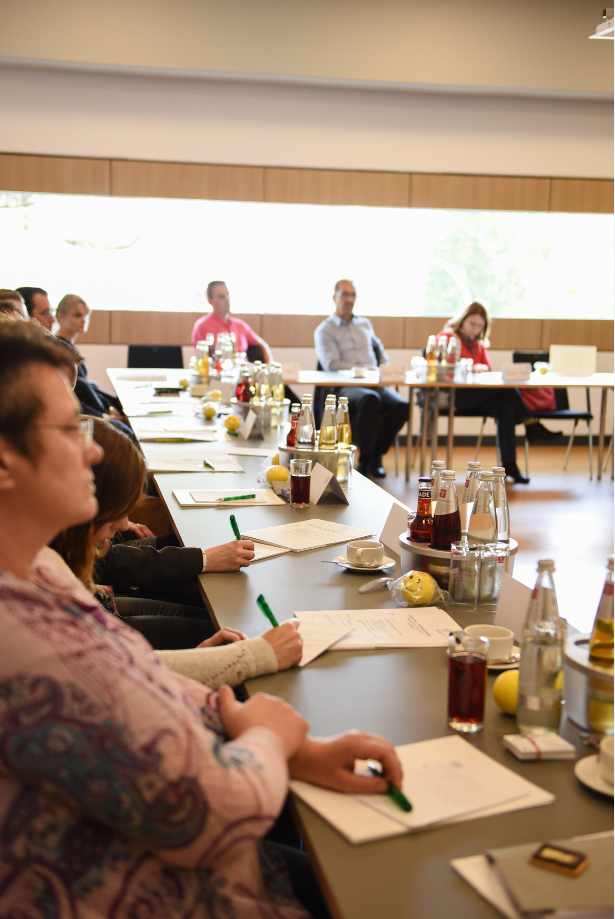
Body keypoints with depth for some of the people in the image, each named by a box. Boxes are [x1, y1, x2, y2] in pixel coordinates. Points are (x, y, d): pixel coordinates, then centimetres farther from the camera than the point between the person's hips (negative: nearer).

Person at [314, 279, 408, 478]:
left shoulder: (365, 324, 27)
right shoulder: (324, 330, 9)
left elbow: (379, 349, 35)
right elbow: (332, 365, -5)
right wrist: (366, 370, -14)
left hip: (374, 383, 5)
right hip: (345, 387, -5)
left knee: (401, 406, -27)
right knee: (369, 400, -40)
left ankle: (376, 455, -10)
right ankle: (365, 459, -25)